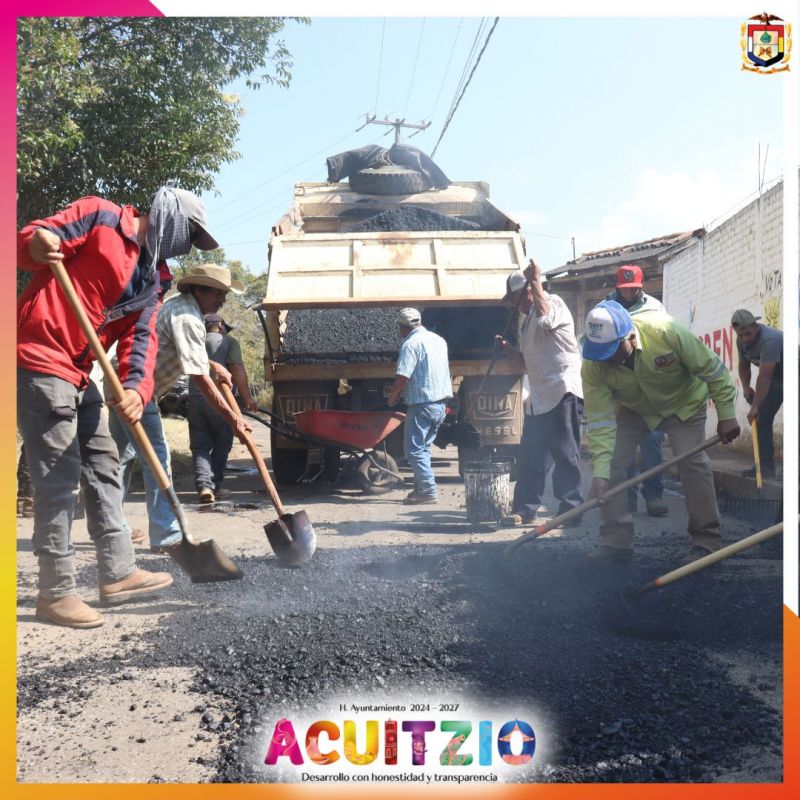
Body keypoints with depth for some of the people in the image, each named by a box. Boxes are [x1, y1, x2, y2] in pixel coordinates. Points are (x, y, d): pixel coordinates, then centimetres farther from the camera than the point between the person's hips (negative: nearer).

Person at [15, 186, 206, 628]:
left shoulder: (151, 279, 16)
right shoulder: (99, 215, -4)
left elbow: (142, 339, 3)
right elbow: (28, 242, -11)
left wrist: (137, 388, -15)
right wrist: (36, 243, -36)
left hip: (78, 374, 9)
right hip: (40, 362, -9)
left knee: (103, 467, 13)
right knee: (57, 478, -7)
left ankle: (117, 573, 24)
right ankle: (56, 593, 3)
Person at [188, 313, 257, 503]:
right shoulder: (229, 342, 5)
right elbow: (237, 370, -7)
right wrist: (246, 398, -6)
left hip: (195, 398, 4)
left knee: (200, 446, 6)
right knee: (222, 444, 11)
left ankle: (204, 485, -11)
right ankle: (215, 486, 13)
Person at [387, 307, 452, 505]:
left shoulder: (411, 344, -12)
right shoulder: (438, 339, 15)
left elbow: (402, 377, -20)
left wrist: (392, 398, -4)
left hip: (422, 404, -9)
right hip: (441, 402, 9)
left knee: (414, 449, -3)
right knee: (423, 447, 16)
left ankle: (428, 490, -7)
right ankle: (421, 487, 18)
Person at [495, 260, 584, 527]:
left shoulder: (554, 302, -3)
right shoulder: (526, 322, 23)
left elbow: (545, 317, -29)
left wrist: (535, 281, -20)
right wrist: (507, 349, 9)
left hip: (563, 394, -9)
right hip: (539, 398, 10)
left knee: (566, 456, -6)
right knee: (530, 457, 12)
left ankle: (570, 510, 0)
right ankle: (524, 510, 20)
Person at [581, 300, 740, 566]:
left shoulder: (667, 332, -37)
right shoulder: (593, 366, -30)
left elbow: (712, 369, -23)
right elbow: (601, 422, -29)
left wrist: (726, 415, -19)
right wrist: (600, 474, -36)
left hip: (682, 403, -2)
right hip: (632, 409, 2)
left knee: (692, 463, -16)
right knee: (610, 465, -11)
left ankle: (707, 541, -2)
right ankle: (616, 542, 0)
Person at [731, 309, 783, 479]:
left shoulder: (769, 340, -35)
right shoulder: (742, 340, -10)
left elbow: (764, 377, -38)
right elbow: (743, 365, 6)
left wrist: (755, 406, -40)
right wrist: (746, 387, -11)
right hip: (775, 376, 8)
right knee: (762, 417, -2)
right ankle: (766, 465, 1)